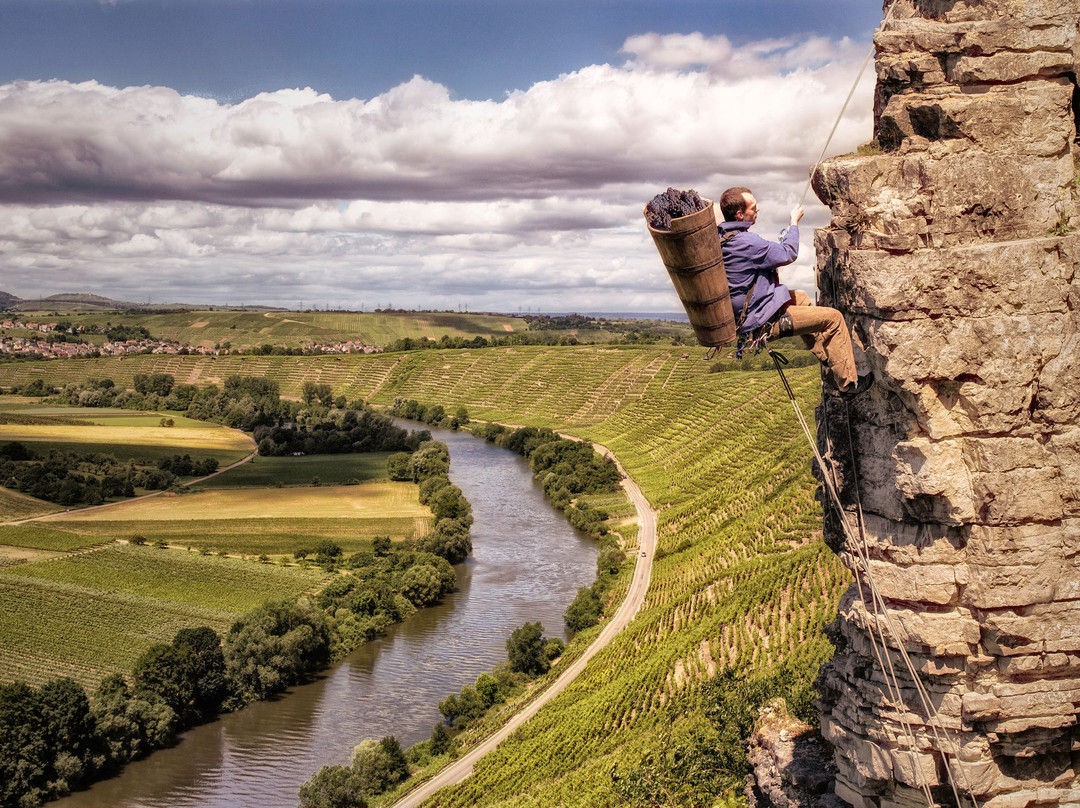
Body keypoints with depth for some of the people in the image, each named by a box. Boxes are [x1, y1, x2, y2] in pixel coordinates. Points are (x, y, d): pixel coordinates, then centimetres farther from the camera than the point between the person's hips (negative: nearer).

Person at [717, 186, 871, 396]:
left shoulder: (721, 237, 1)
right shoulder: (746, 242, -29)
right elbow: (789, 254, -16)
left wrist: (777, 245, 11)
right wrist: (794, 222, -2)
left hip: (740, 314, 10)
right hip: (761, 321, -10)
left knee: (802, 298, 33)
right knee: (833, 318, -1)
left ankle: (827, 360, 44)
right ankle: (848, 382, 12)